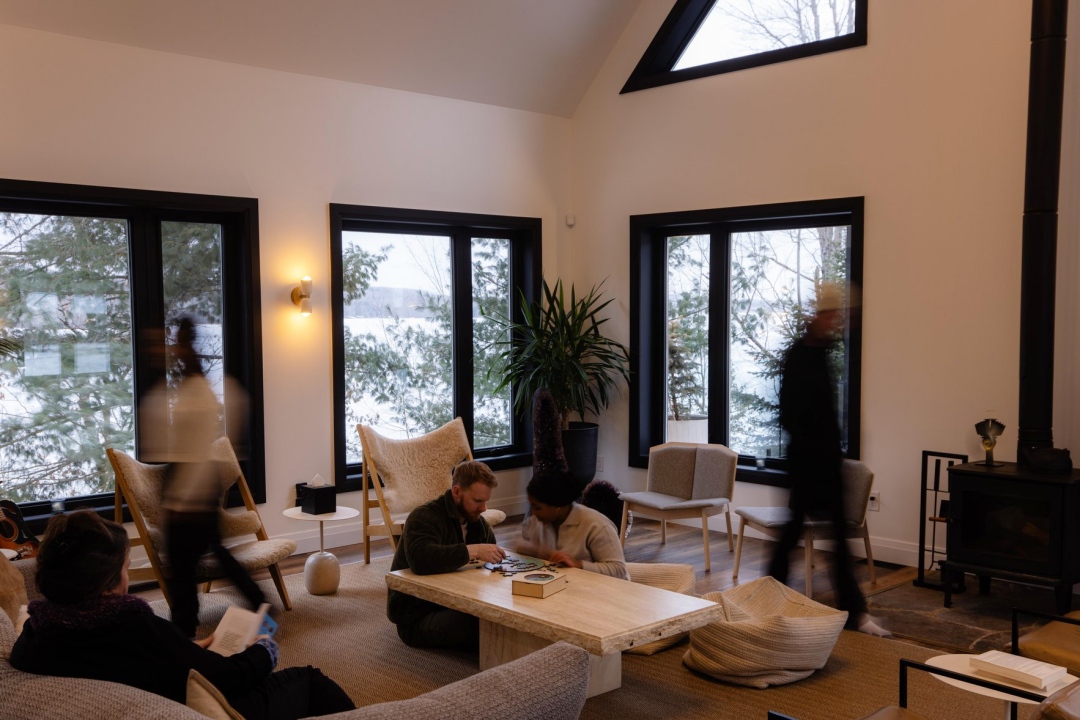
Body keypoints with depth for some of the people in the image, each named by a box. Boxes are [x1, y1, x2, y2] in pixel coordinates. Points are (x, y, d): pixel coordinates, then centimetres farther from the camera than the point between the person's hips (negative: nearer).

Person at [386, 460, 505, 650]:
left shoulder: (479, 523, 10)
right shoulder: (424, 518, -16)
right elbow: (420, 559, -37)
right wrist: (472, 551, -36)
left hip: (454, 606, 8)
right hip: (416, 618, -8)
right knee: (483, 624, -33)